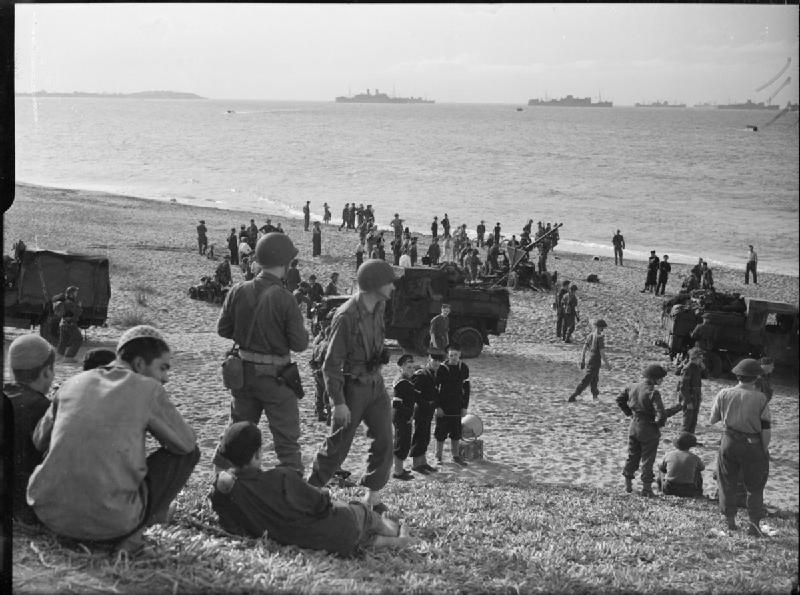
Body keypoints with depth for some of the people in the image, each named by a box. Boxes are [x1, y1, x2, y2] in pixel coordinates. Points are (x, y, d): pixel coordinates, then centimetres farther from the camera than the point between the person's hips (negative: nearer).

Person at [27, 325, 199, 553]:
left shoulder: (73, 383, 11)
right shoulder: (149, 389, -2)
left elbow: (40, 440, 21)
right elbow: (185, 442, 7)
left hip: (51, 516, 5)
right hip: (112, 521, -5)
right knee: (190, 452, 11)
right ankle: (131, 532, 2)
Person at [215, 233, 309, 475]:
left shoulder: (238, 292, -6)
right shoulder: (285, 299, -19)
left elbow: (222, 329, 3)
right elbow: (300, 344, -15)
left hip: (243, 371, 5)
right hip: (275, 375, -5)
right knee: (287, 439, 5)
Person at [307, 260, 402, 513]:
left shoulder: (379, 307, 0)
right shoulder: (346, 317, -23)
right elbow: (331, 364, -20)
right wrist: (338, 402, -21)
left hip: (376, 384, 7)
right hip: (352, 387, -7)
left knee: (384, 442, 1)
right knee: (338, 446, 3)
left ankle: (372, 496, 12)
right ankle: (312, 489, 22)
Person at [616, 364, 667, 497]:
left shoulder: (632, 388, -1)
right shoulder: (653, 393, -21)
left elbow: (620, 400, 13)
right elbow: (661, 414, -28)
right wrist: (659, 424, -8)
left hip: (634, 427, 6)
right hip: (648, 430, -6)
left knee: (632, 456, 19)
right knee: (647, 460, 6)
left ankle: (628, 484, 27)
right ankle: (646, 488, 10)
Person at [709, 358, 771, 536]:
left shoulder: (724, 394, -6)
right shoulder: (760, 398, -11)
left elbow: (712, 420, 3)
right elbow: (766, 430, -10)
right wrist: (764, 450, 1)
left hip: (729, 442, 2)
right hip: (753, 445, -1)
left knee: (727, 483, 16)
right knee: (754, 487, 11)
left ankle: (730, 520, 20)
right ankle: (754, 524, 7)